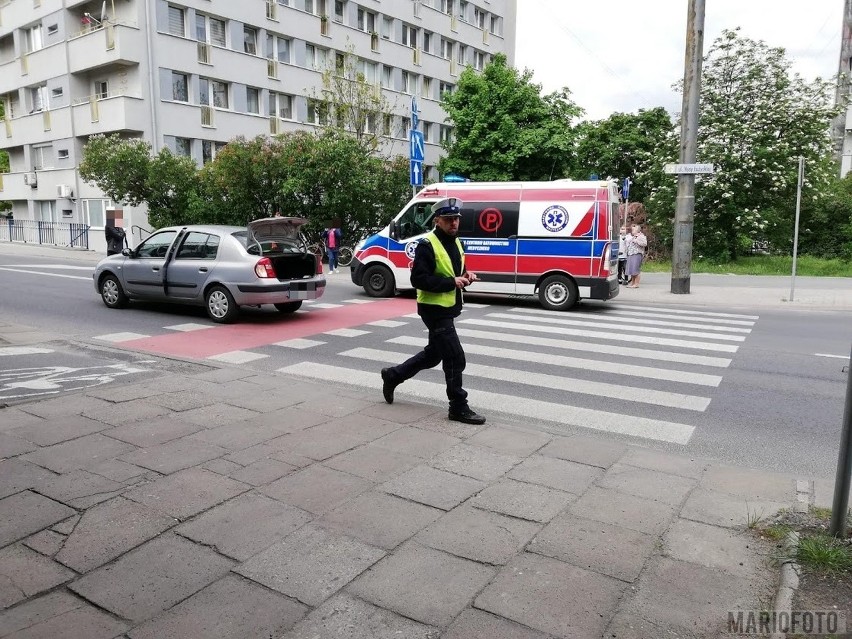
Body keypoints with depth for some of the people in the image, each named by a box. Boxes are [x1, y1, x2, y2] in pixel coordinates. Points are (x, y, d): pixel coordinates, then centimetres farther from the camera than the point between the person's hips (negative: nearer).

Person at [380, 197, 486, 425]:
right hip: (434, 309, -10)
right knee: (455, 357, -7)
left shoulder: (455, 242, 12)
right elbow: (419, 279, -23)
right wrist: (452, 282, -24)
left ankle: (392, 376, 36)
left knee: (433, 354, 20)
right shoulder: (427, 245, -17)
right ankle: (458, 408, 5)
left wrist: (466, 275, 0)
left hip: (448, 309, 10)